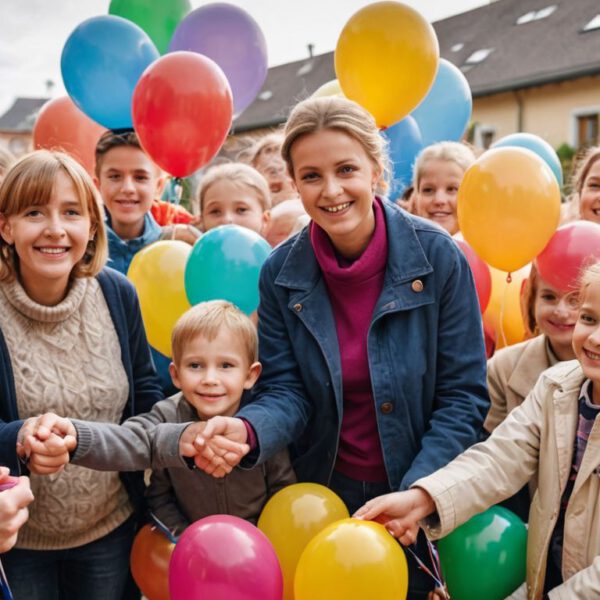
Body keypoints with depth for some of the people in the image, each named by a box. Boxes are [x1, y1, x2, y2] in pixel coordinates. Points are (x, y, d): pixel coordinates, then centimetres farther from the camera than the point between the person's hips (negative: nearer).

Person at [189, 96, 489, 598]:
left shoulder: (437, 256, -15)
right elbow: (286, 392, -7)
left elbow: (463, 395, -12)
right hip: (323, 495, 2)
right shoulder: (281, 272, -9)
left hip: (424, 502, -1)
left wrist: (417, 494, -21)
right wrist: (247, 429, -29)